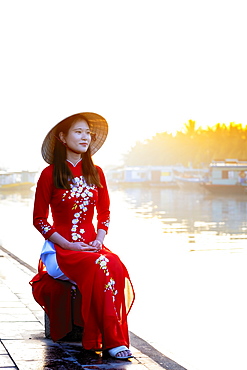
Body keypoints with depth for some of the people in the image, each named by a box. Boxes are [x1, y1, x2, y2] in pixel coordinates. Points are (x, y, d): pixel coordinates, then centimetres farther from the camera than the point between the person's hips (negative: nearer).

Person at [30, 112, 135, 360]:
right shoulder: (50, 174, -1)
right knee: (101, 266, -35)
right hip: (61, 249, -4)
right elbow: (39, 219, -1)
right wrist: (68, 244, -12)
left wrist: (99, 240, -2)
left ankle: (110, 338, -29)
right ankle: (111, 340, -30)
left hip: (91, 245, 4)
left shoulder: (95, 173, 13)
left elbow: (104, 213, 18)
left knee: (116, 266, -32)